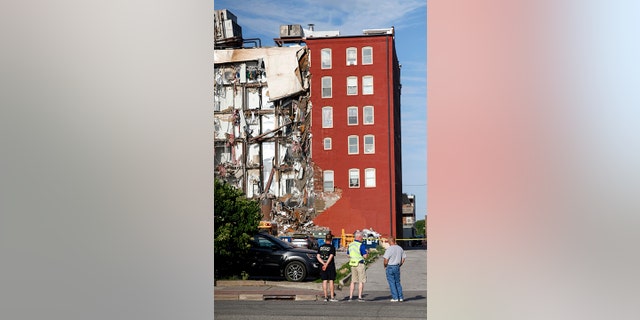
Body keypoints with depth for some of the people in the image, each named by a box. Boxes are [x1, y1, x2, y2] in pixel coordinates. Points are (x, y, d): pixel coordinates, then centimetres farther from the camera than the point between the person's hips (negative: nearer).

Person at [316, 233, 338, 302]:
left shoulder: (320, 247, 7)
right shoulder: (332, 247, -6)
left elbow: (318, 257, 0)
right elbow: (331, 257, -16)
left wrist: (323, 264, -7)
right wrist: (326, 265, -16)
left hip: (323, 266, 4)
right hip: (330, 266, -4)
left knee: (324, 281, 6)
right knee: (331, 281, 0)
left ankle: (325, 297, 6)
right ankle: (332, 297, -1)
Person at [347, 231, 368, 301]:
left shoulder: (350, 245, 8)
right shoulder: (361, 245, -13)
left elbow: (348, 255, 15)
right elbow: (365, 256, -15)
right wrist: (366, 252, 5)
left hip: (352, 264, 6)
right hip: (360, 264, -6)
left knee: (353, 281, 12)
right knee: (361, 281, 1)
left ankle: (350, 297, 11)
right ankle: (359, 297, -2)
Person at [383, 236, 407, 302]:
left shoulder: (389, 249, -15)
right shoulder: (400, 248, 5)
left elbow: (386, 260, -17)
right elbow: (403, 258, 10)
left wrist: (385, 267, -1)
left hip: (390, 267, -6)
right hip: (397, 267, 6)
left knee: (392, 283, 3)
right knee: (398, 282, 16)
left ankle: (395, 298, 3)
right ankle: (401, 297, 14)